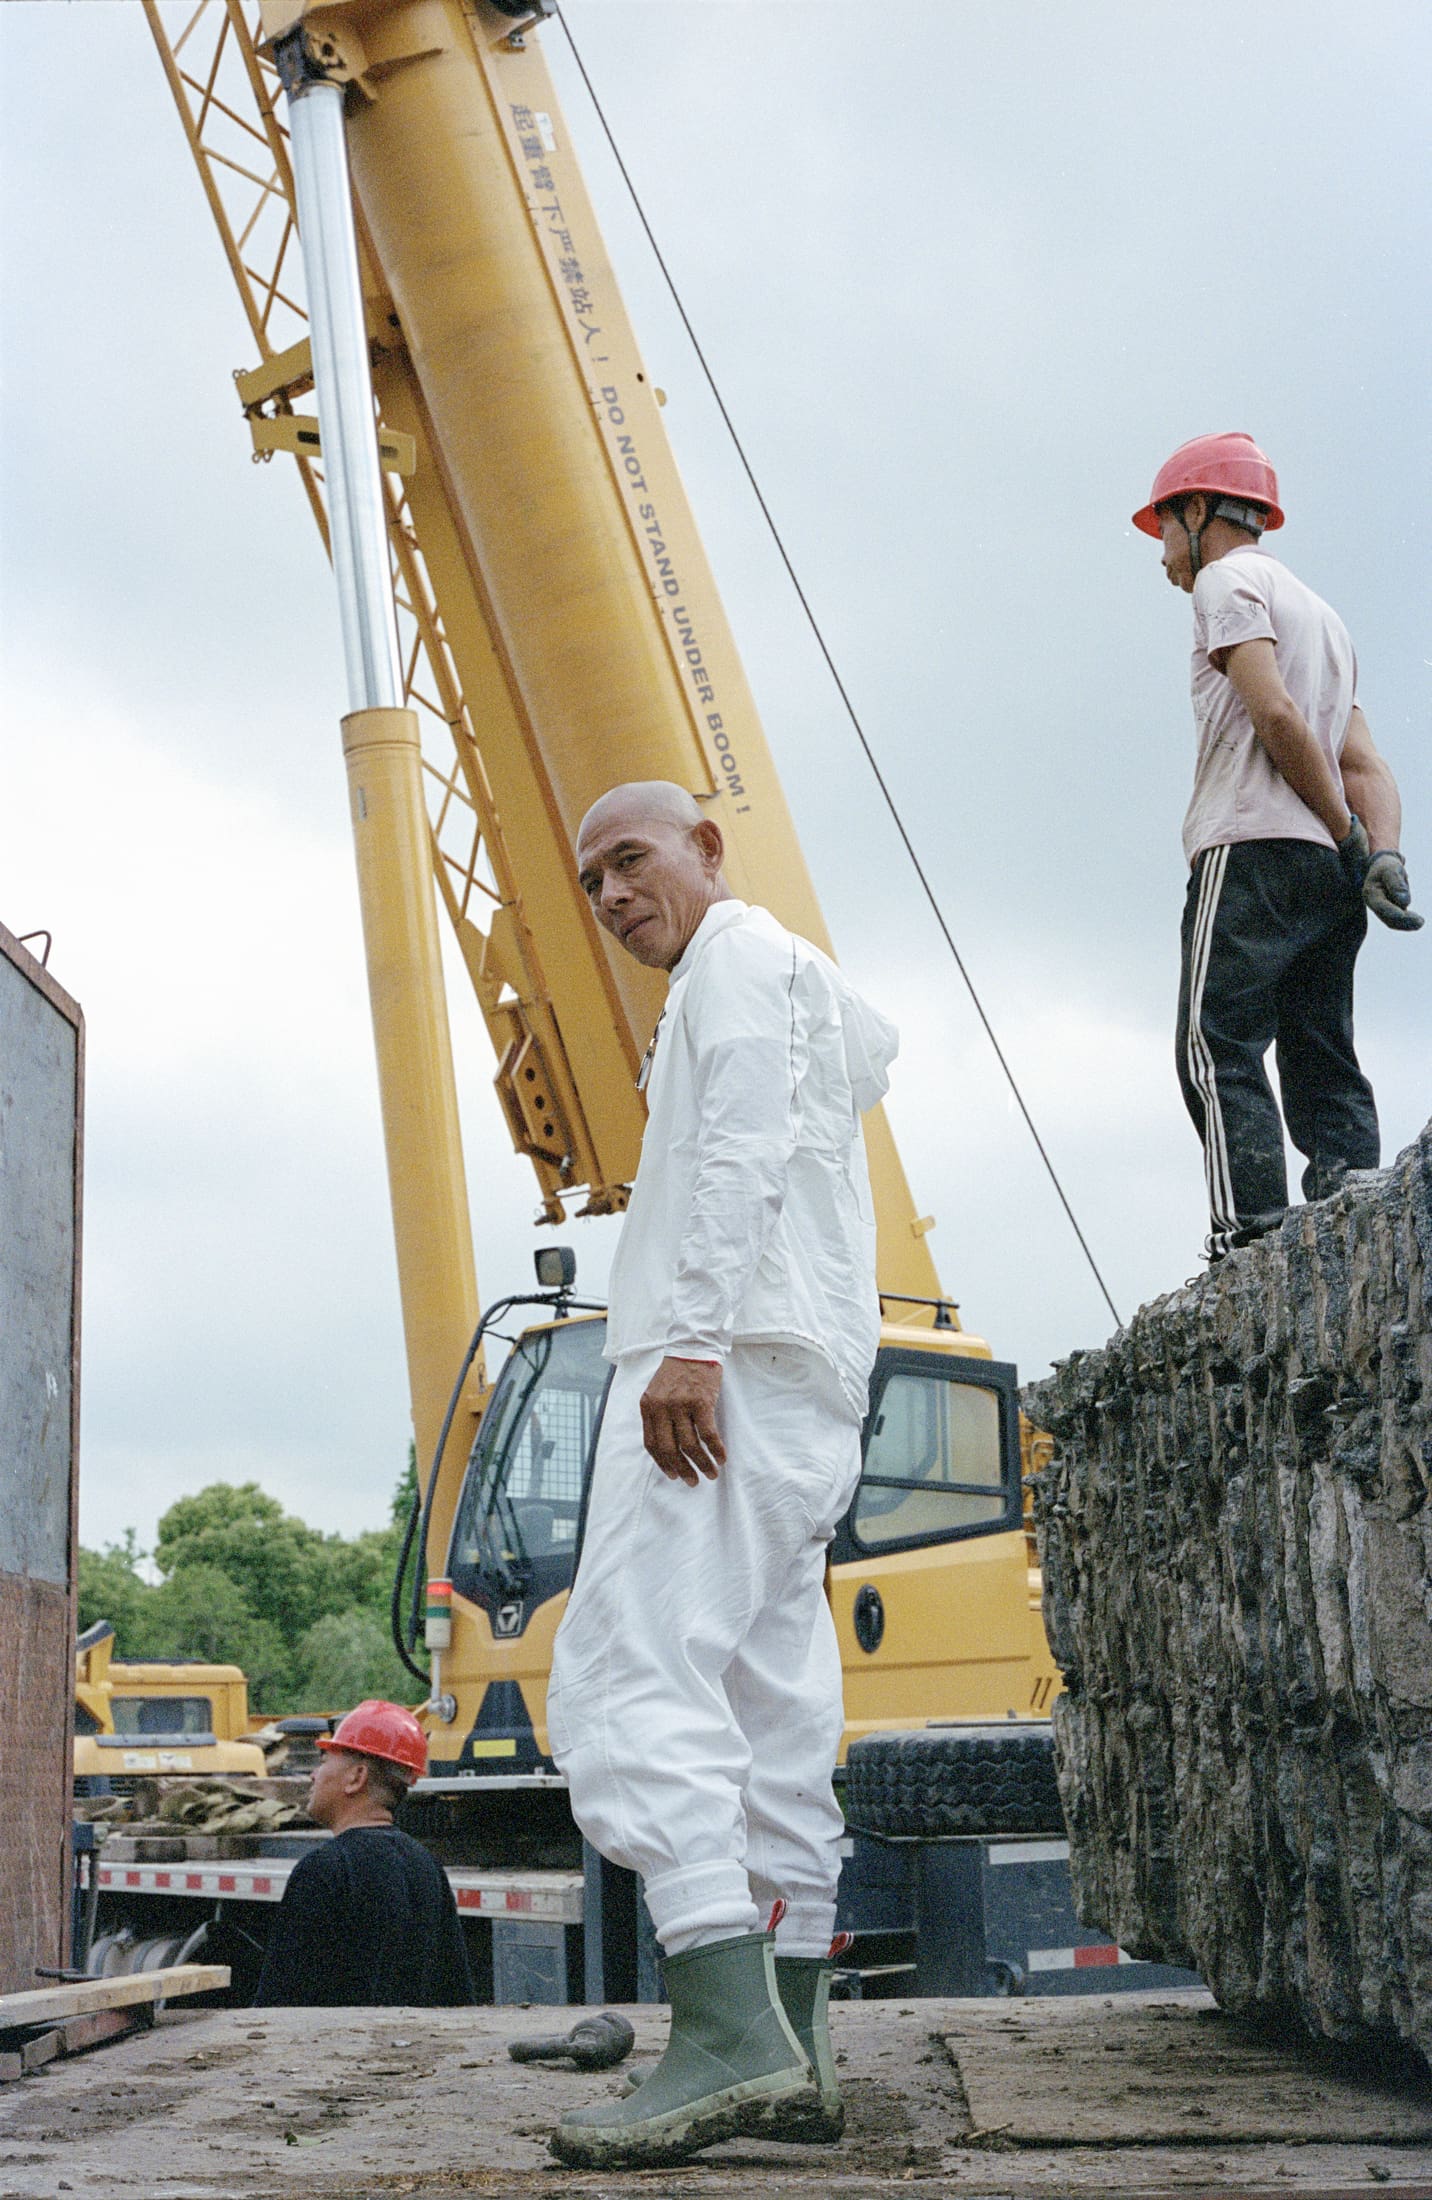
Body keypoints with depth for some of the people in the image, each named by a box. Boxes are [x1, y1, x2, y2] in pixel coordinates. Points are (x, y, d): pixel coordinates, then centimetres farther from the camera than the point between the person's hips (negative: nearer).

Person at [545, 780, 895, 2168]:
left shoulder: (739, 953, 1)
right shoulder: (807, 979, 31)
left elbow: (747, 1141, -14)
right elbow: (874, 1048, 50)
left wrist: (692, 1335, -24)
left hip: (731, 1360, -11)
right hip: (804, 1384, 11)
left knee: (634, 1664, -20)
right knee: (774, 1702, 5)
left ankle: (728, 2029, -30)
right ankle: (791, 2059, 5)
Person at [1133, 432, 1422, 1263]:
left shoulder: (1227, 580, 4)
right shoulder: (1324, 613, 30)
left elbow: (1274, 713, -12)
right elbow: (1365, 766, 16)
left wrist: (1349, 837, -8)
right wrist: (1384, 857, 2)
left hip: (1253, 850, -8)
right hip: (1327, 874, 8)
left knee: (1219, 1048, -14)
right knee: (1325, 1063, 3)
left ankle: (1252, 1233, -27)